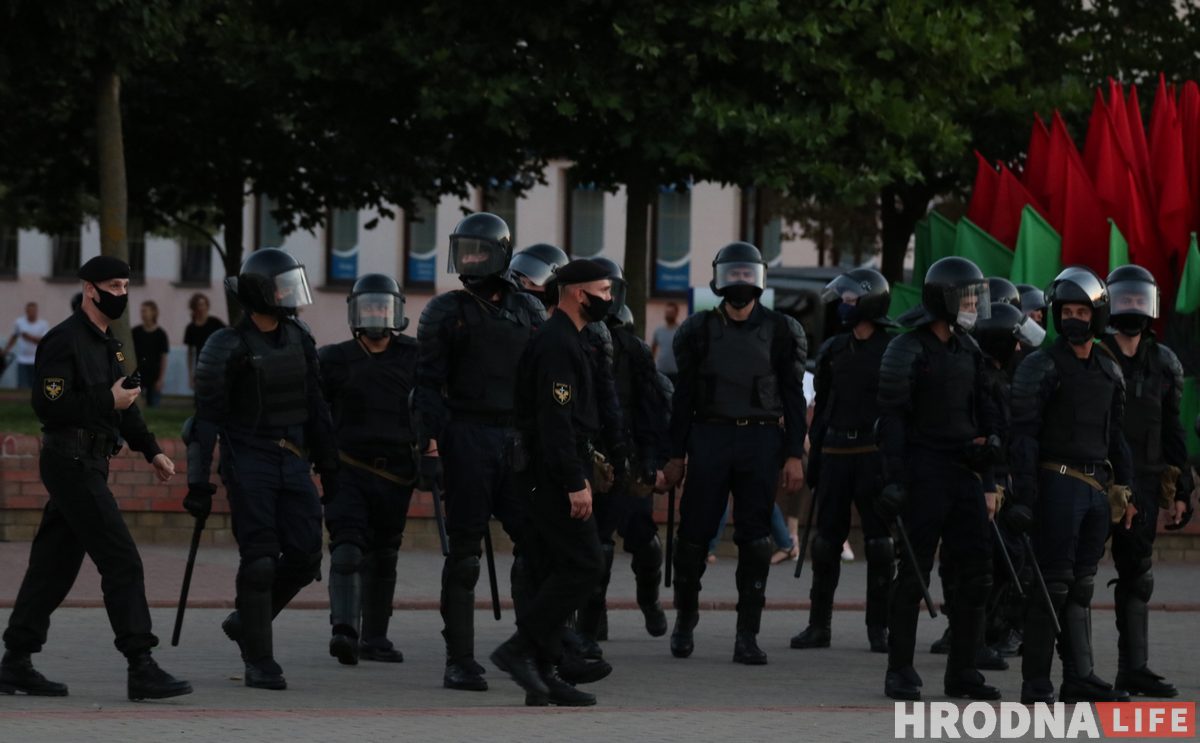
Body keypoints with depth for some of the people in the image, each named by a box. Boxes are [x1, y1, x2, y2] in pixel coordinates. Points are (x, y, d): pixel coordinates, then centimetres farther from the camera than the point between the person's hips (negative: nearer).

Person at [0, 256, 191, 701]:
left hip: (90, 465, 10)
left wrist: (151, 451, 14)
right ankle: (140, 668, -13)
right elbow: (48, 406, -20)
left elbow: (123, 405, 25)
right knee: (122, 563, -12)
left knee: (54, 564, 10)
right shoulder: (64, 341, -12)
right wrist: (107, 401, -20)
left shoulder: (107, 344, 18)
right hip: (71, 462, -10)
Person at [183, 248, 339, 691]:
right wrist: (198, 483, -12)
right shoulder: (228, 348, -10)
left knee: (304, 556, 0)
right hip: (249, 462, -6)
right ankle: (259, 662, 1)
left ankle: (246, 621, 22)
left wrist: (328, 466, 15)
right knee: (260, 561, -7)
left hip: (293, 462, 6)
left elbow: (315, 406, 15)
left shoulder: (299, 340, 8)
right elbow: (207, 417, -10)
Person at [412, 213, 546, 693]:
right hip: (467, 437, -3)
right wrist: (428, 439, -14)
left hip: (519, 440, 3)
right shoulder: (446, 312, 4)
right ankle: (459, 661, 0)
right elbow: (427, 382, -1)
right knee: (465, 550, -3)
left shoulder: (529, 311, 14)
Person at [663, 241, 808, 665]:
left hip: (761, 440, 0)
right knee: (694, 534, -1)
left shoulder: (780, 332, 6)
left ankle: (747, 636, 2)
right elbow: (684, 396, 8)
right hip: (709, 439, 0)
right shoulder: (700, 330, 7)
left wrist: (794, 455, -1)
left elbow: (793, 397, 6)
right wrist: (675, 455, 5)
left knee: (755, 540, -2)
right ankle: (685, 619, 18)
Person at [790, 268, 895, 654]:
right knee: (826, 542, 5)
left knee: (880, 545, -1)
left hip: (877, 454, -4)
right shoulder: (833, 351, 11)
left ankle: (879, 627, 6)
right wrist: (814, 458, 11)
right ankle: (819, 625, 11)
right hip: (836, 453, 4)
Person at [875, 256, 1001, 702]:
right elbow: (892, 418, -10)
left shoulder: (968, 351, 14)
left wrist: (987, 482, 15)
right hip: (924, 473, -7)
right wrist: (894, 480, -17)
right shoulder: (907, 350, -6)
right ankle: (900, 673, 3)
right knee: (914, 573, -4)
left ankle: (962, 672, 10)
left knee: (975, 572, 3)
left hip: (965, 473, 7)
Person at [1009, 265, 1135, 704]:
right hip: (1058, 483, -6)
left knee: (1082, 585, 8)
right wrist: (1024, 496, -17)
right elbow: (1024, 434, -9)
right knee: (1053, 583, -8)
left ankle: (1079, 679, 10)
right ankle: (1036, 683, -6)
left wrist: (1124, 488, 14)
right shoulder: (1040, 367, -5)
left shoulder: (1110, 371, 15)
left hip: (1098, 487, 6)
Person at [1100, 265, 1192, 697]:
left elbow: (1171, 430, 15)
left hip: (1142, 484, 5)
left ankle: (1133, 669, 12)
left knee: (1138, 576, 7)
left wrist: (1180, 490, 10)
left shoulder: (1163, 364, 11)